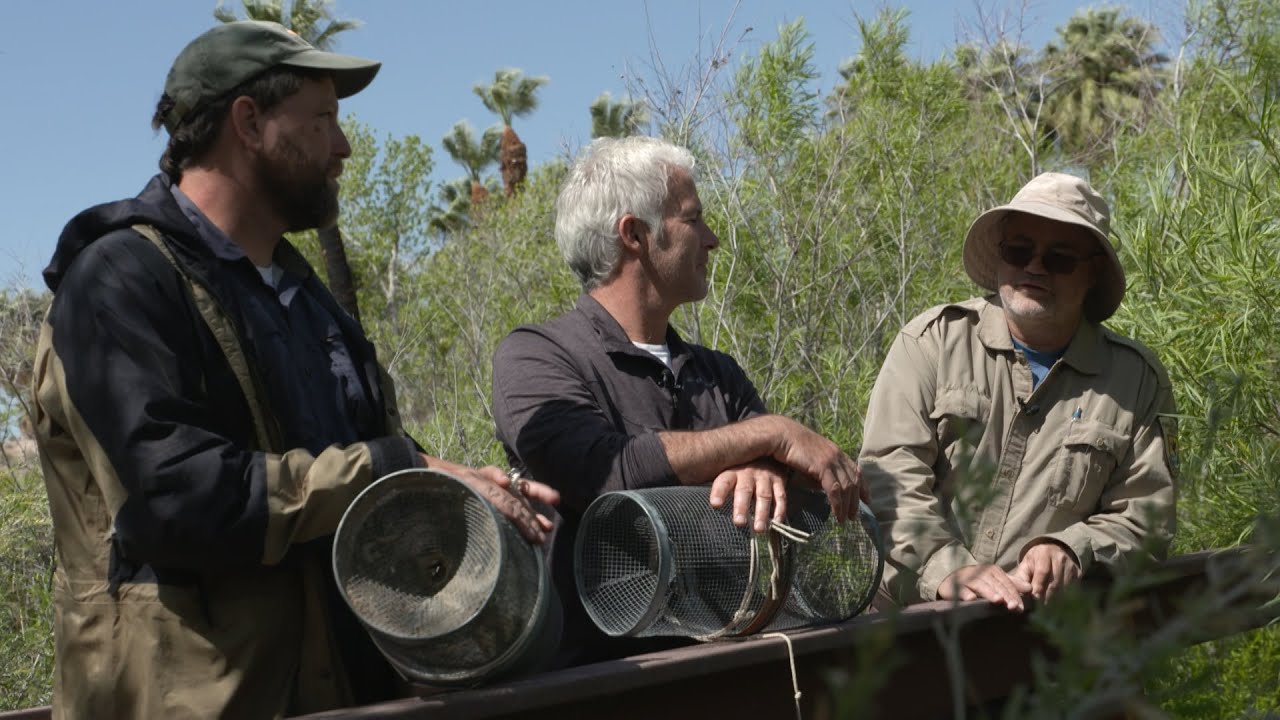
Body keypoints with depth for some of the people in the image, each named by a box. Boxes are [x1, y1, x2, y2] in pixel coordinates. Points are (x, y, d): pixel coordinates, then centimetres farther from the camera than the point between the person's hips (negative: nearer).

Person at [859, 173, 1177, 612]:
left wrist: (1071, 551, -12)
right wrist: (947, 569, -20)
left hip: (1047, 633, 1)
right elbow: (888, 473, -5)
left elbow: (1145, 515, 9)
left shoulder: (1137, 379, 10)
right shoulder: (933, 340, 5)